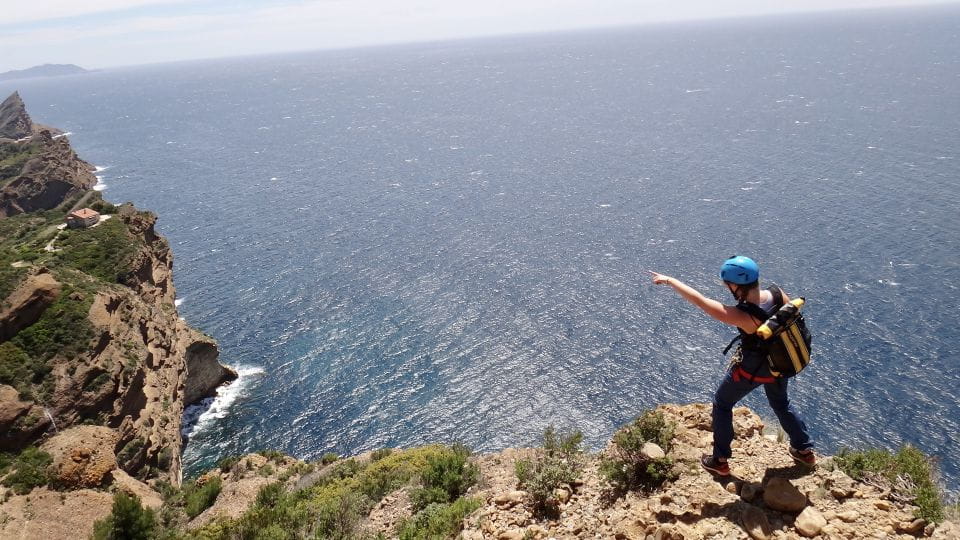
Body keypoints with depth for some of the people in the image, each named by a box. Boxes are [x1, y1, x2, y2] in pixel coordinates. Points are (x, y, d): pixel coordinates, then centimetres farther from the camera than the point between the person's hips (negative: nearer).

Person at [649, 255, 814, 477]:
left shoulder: (741, 316, -37)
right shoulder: (777, 293, -22)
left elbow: (698, 300, -33)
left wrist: (669, 280, -23)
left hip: (751, 369, -6)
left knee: (721, 404, 18)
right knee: (781, 403, 32)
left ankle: (720, 461, 28)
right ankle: (805, 451, 48)